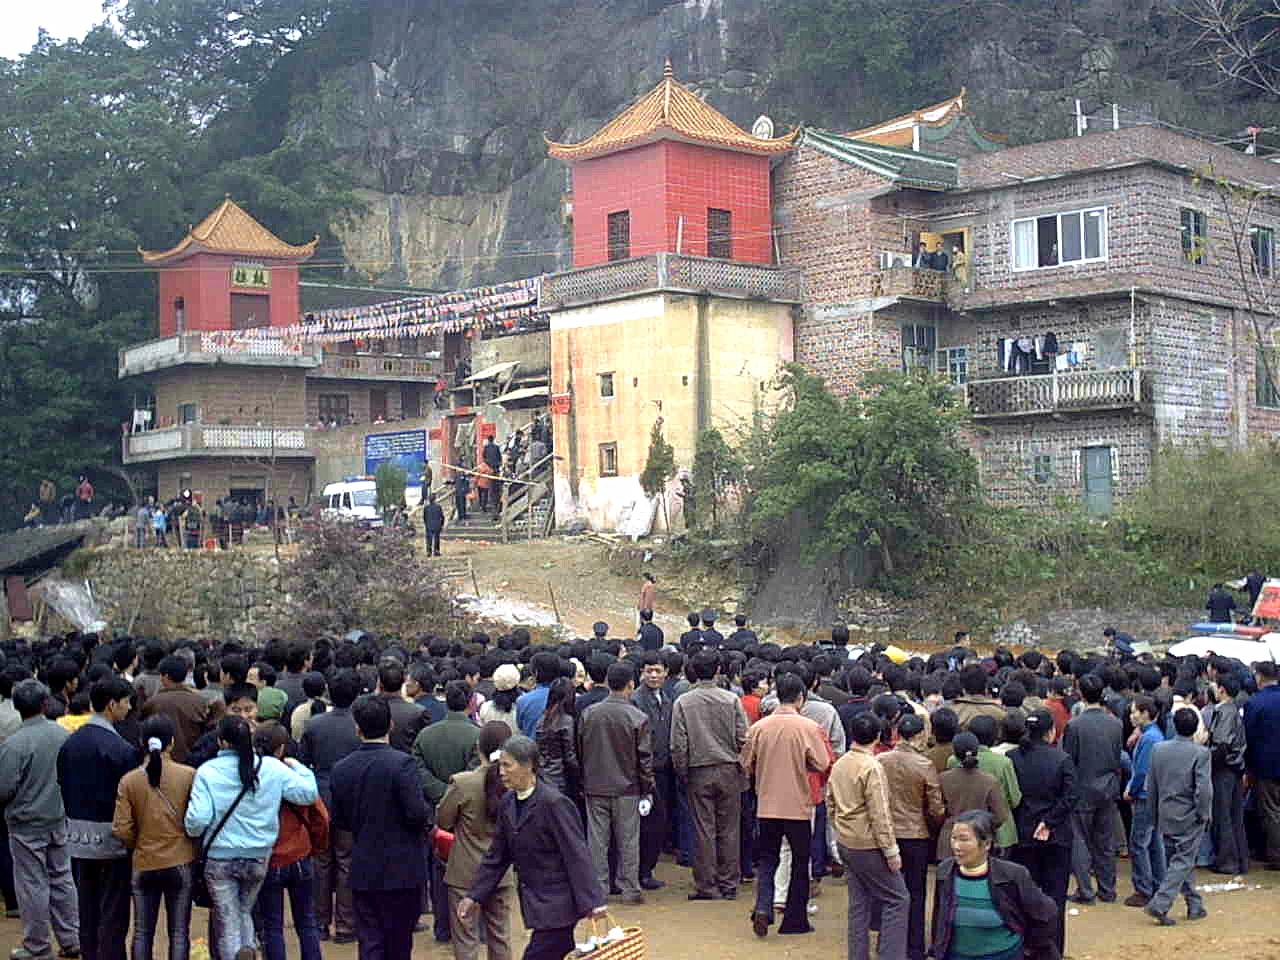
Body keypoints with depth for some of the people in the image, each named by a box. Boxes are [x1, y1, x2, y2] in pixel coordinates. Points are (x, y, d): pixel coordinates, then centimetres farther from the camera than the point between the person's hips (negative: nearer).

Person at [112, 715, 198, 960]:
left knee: (142, 932, 12)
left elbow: (121, 830, -6)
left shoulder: (129, 780, -5)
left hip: (144, 864, 1)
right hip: (181, 863, -1)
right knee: (179, 932, 6)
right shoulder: (189, 776, -10)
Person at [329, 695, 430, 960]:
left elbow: (339, 821, 6)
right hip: (402, 869, -3)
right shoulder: (402, 764, -16)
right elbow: (418, 815, -20)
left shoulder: (341, 769, -1)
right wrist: (427, 816, 2)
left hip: (363, 871, 4)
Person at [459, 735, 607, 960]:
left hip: (557, 904, -8)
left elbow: (577, 855, -19)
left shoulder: (554, 803, -16)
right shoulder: (508, 802, 7)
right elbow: (496, 857, 14)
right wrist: (475, 896, 9)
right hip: (536, 903, 8)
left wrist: (592, 901, -24)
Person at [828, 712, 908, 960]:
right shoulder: (872, 767, -17)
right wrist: (891, 851, -14)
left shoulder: (839, 765, 7)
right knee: (898, 900, 0)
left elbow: (831, 805, 15)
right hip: (868, 846, -8)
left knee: (859, 903, 13)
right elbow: (880, 815, -19)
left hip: (845, 844, 8)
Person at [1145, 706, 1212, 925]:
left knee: (1182, 860, 17)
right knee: (1183, 861, 0)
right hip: (1190, 817, -5)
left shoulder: (1158, 749, 0)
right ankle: (1160, 904, -10)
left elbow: (1151, 785, 5)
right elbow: (1204, 789, -18)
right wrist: (1203, 815, -4)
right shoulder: (1201, 753, -14)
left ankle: (1195, 905, 24)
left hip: (1166, 816, 5)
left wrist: (1157, 813, 15)